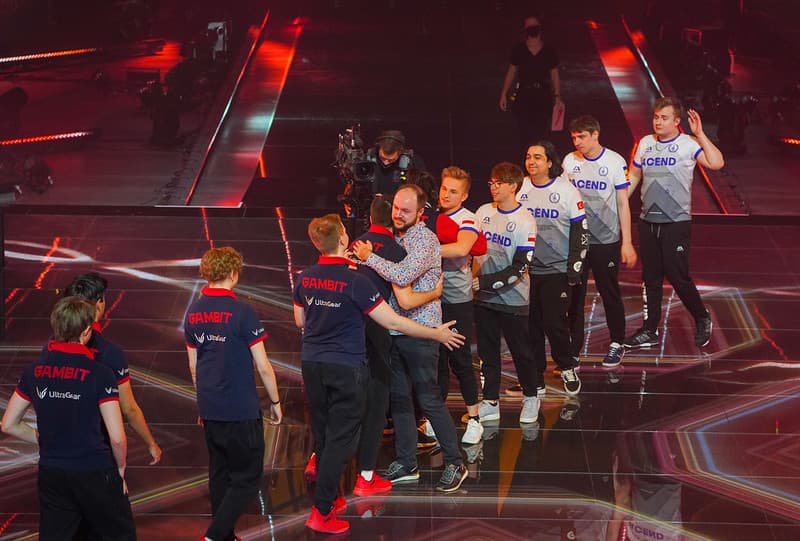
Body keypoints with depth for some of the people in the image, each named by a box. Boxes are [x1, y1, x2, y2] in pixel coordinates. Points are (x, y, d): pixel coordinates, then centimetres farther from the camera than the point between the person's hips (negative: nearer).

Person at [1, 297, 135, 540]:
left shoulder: (33, 371, -1)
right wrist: (120, 469, 1)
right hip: (95, 474, -4)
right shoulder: (99, 373, -15)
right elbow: (117, 437, -17)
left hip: (50, 474, 4)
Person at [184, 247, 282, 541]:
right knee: (247, 479, 2)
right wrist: (275, 402, 2)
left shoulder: (194, 312, 4)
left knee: (220, 474, 17)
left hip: (209, 409, 7)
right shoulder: (242, 313, -15)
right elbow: (262, 366, -12)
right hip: (241, 411, -7)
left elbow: (193, 365, 12)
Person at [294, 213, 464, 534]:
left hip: (312, 364, 6)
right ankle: (321, 513, -1)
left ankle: (328, 497, 28)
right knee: (340, 439, 0)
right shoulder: (354, 281, -18)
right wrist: (436, 334, -6)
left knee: (323, 435, 17)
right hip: (345, 368, -6)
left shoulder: (305, 278, -1)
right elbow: (392, 322, -15)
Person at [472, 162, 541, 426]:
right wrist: (473, 281, 3)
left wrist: (486, 282, -21)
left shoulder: (525, 222, -14)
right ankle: (490, 403, 20)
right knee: (487, 352, 11)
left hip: (512, 298, -5)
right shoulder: (483, 212, 3)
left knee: (521, 351, 7)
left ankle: (530, 397, 26)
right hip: (483, 297, 5)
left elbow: (519, 268, -17)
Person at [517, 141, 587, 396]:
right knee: (530, 323, 6)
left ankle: (568, 368, 17)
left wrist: (575, 267, -8)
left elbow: (581, 230, -4)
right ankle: (534, 375, 20)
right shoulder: (521, 189, 4)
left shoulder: (566, 190, -6)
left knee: (554, 322, -7)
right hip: (526, 269, 4)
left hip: (558, 270, -4)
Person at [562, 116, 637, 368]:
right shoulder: (569, 161, 1)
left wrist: (627, 242, -8)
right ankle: (573, 349, 12)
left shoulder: (615, 162, -7)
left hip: (606, 240, -3)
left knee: (610, 293, 8)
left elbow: (623, 204, -4)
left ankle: (617, 344, 24)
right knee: (573, 295, 3)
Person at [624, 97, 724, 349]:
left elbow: (716, 163, -23)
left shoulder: (688, 144, -8)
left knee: (678, 276, -5)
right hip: (647, 221, 5)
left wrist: (700, 134, -23)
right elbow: (633, 177, 18)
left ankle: (702, 319, 17)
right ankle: (649, 331, 19)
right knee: (651, 278, 10)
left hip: (677, 222, -5)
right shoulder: (645, 143, 8)